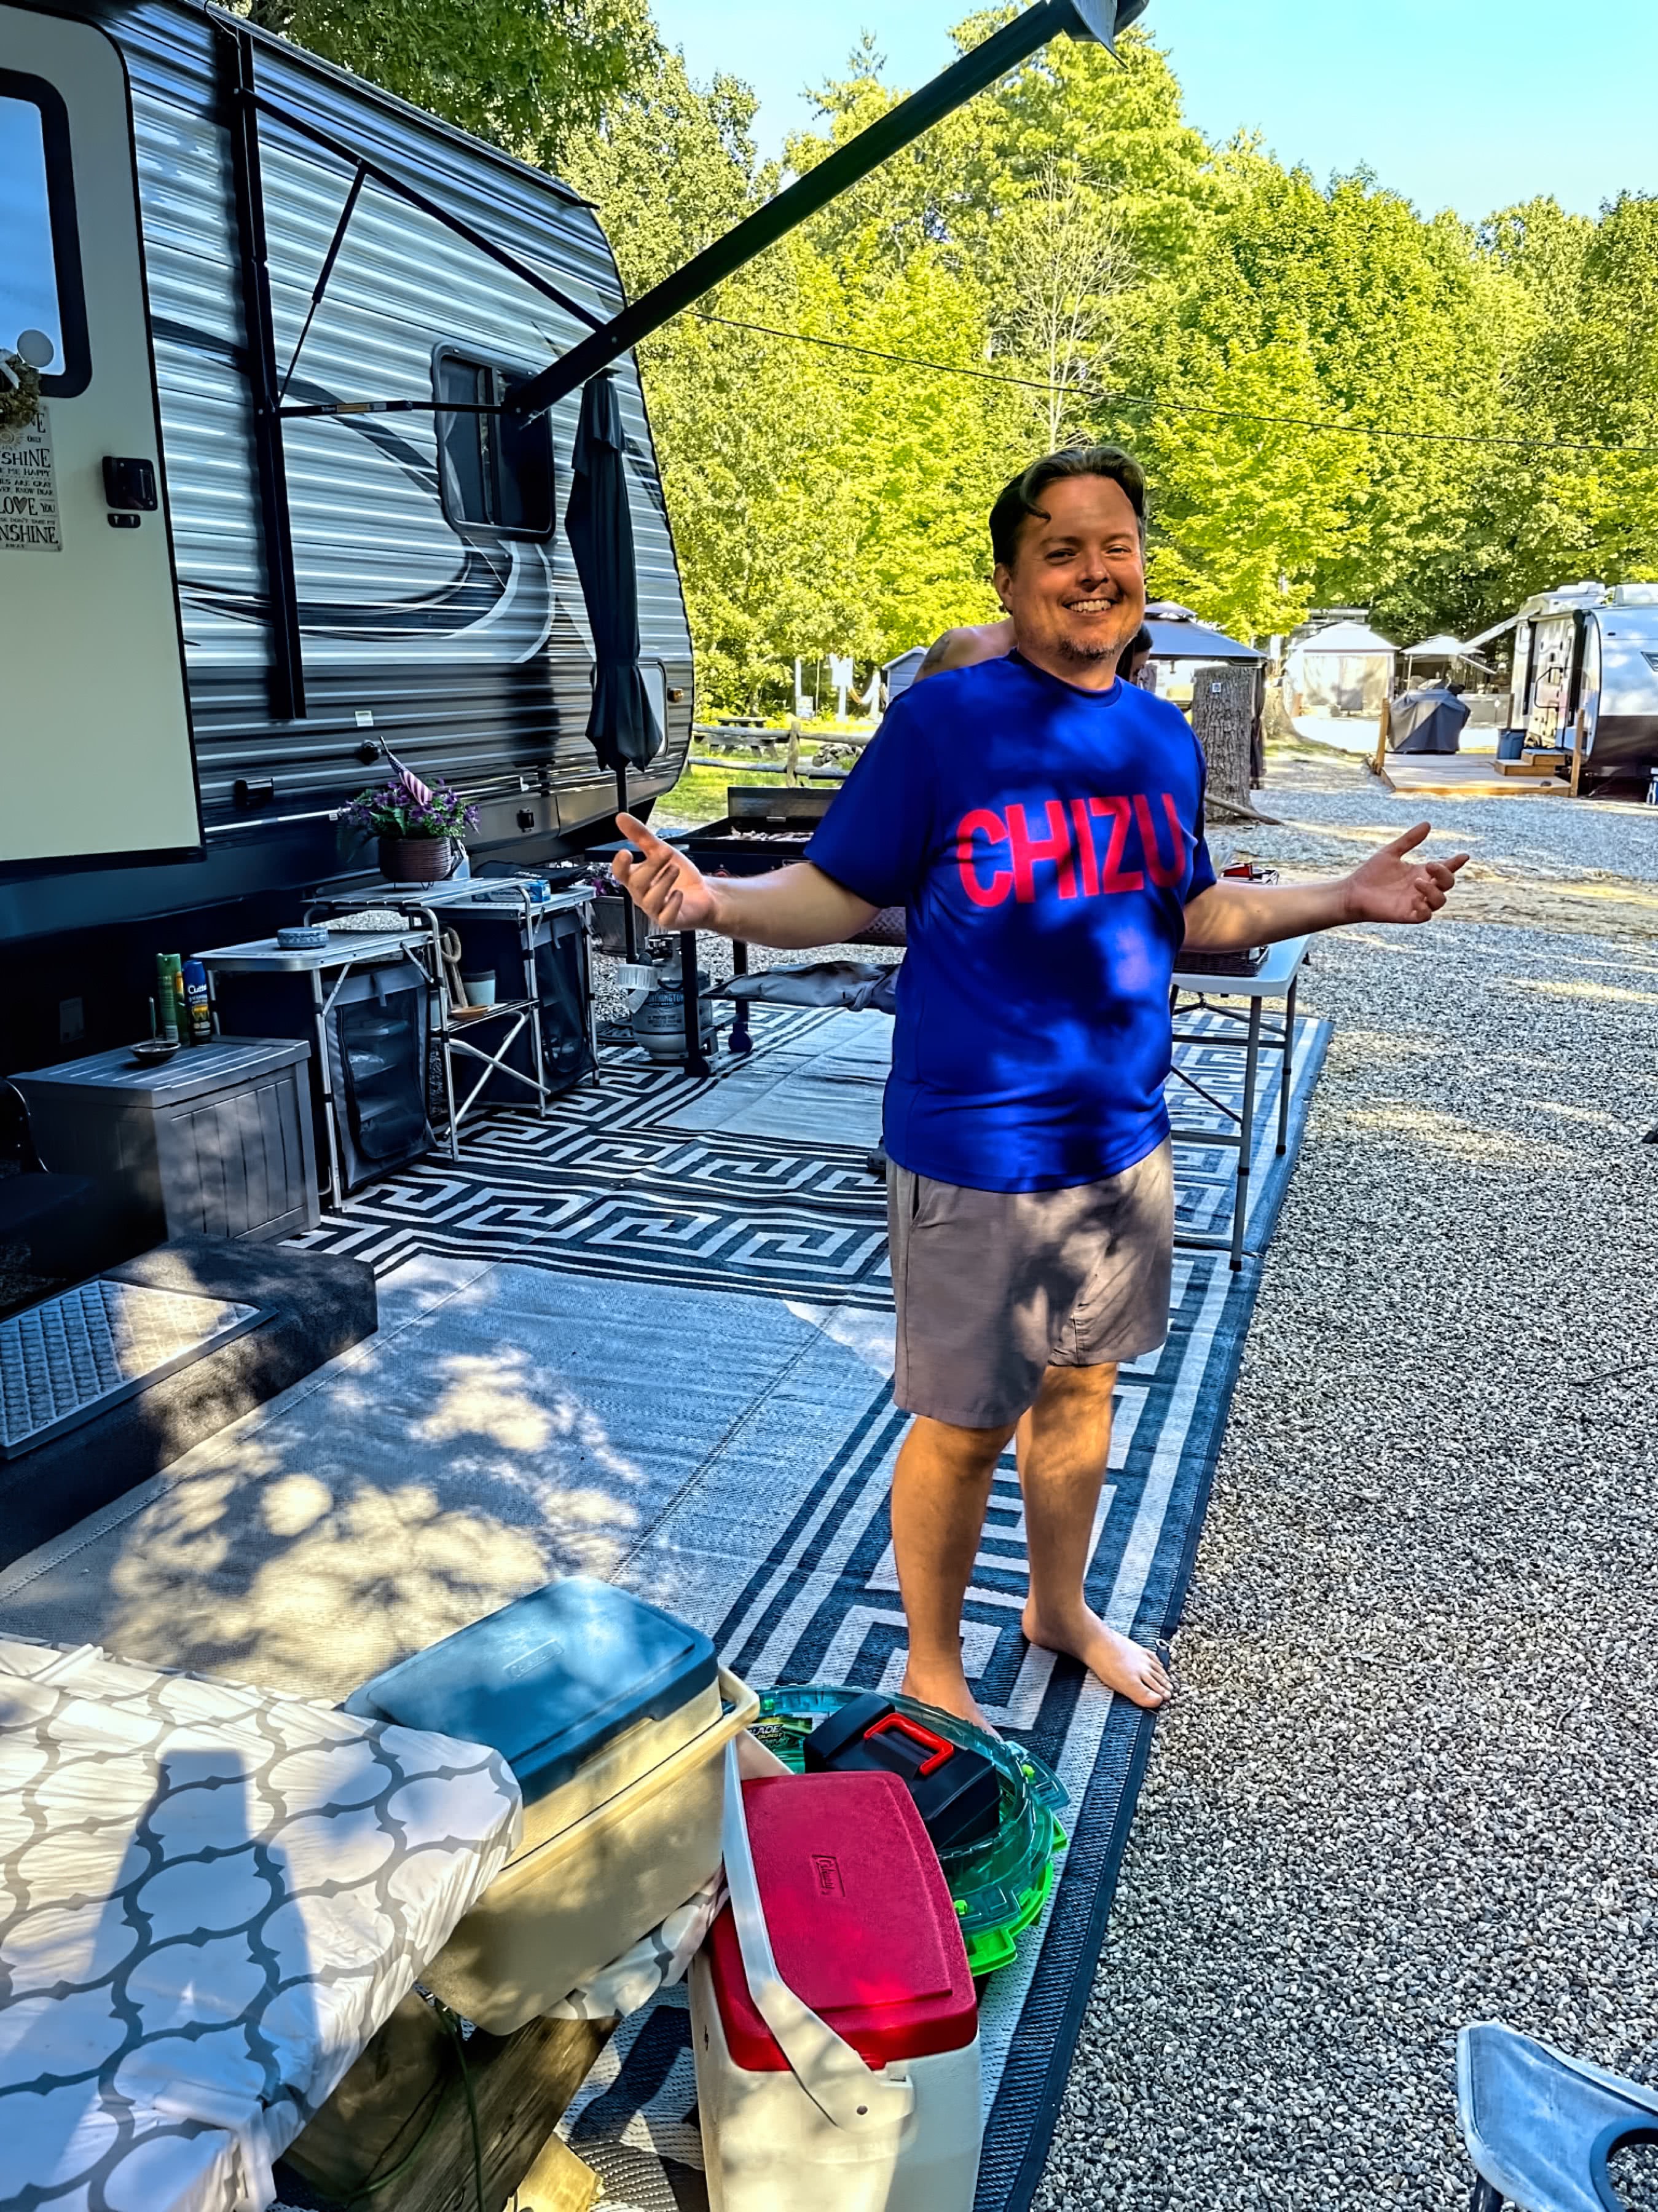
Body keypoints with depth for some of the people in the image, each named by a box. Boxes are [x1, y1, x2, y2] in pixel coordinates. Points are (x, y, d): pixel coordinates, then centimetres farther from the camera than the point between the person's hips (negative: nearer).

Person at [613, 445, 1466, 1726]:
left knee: (1082, 1380, 21)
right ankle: (933, 1668, 31)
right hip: (976, 1151, -6)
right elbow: (838, 896, -11)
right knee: (966, 1423, 6)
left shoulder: (1165, 739, 6)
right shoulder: (940, 722, -12)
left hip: (1125, 1138, 6)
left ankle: (1061, 1607, 46)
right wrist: (717, 901, -29)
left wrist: (1345, 899, 10)